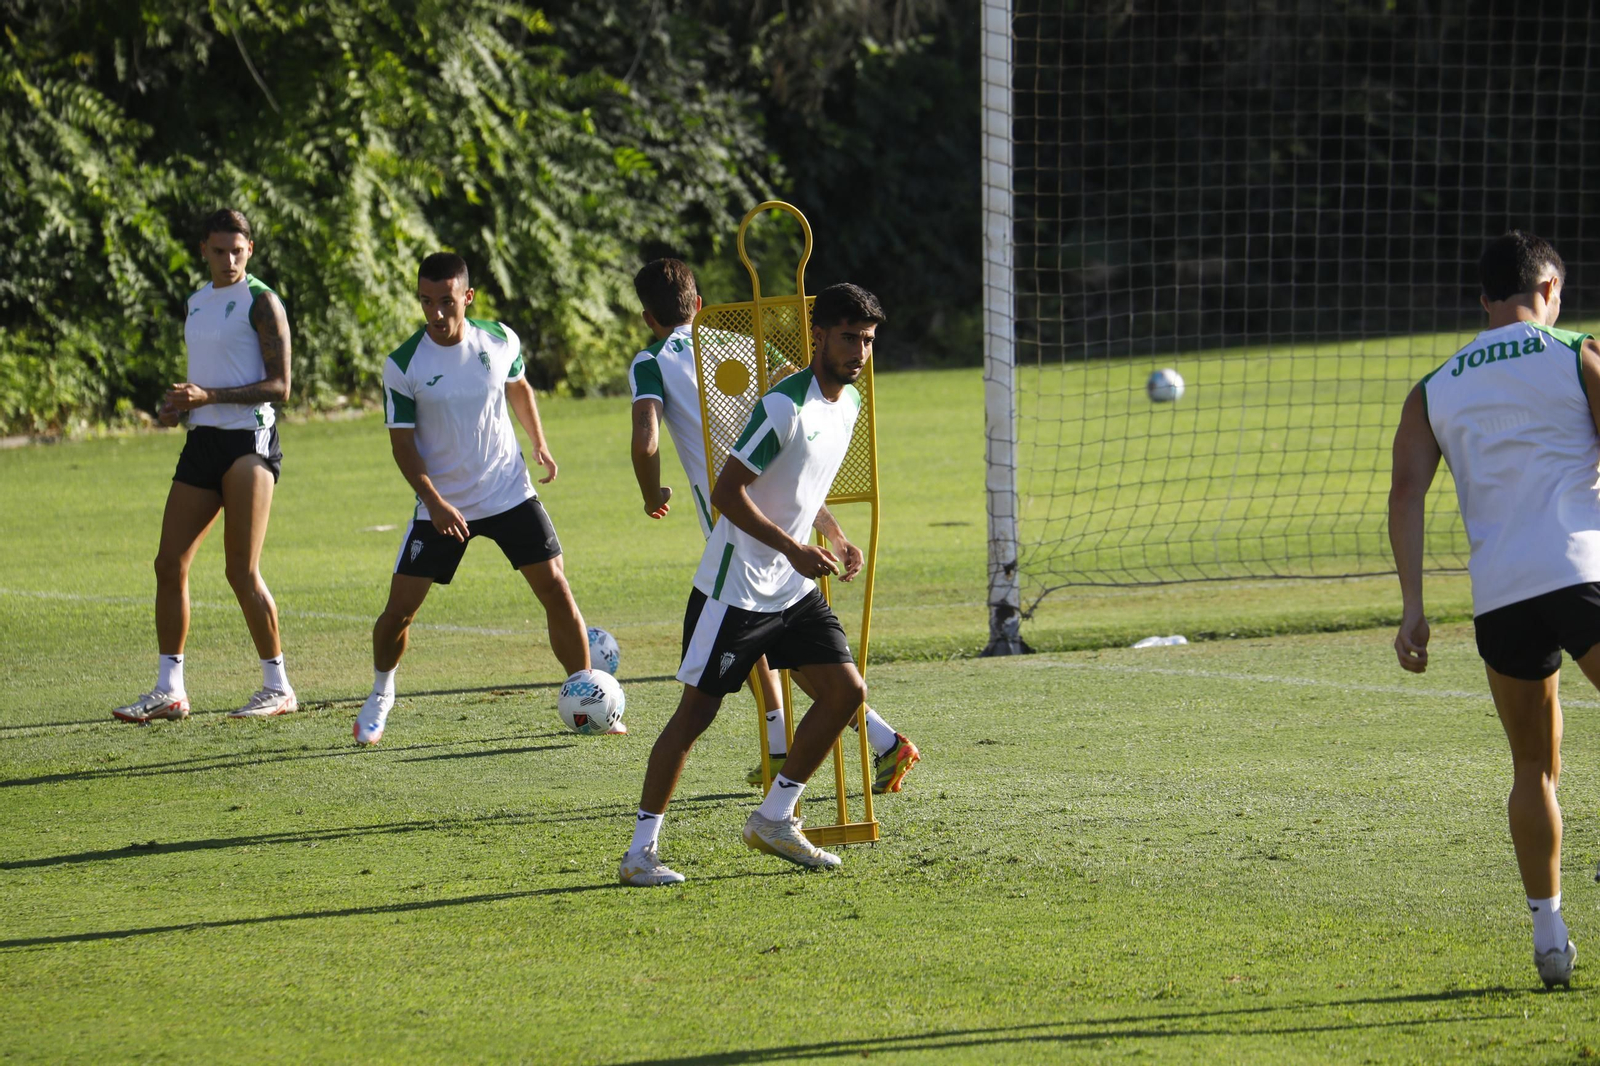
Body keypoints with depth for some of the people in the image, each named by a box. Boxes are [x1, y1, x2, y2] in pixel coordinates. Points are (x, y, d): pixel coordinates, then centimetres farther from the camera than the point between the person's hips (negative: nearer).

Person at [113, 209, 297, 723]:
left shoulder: (261, 302, -6)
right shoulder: (197, 302, 18)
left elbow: (280, 385, -11)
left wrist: (208, 396, -20)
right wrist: (178, 403, 8)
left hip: (248, 442, -8)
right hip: (203, 440, 8)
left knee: (242, 571, -10)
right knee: (169, 564, 2)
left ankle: (278, 688, 1)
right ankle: (169, 690, 8)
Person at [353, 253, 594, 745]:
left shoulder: (501, 340, -6)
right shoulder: (402, 365, -13)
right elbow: (402, 444, -9)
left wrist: (539, 443, 15)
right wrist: (434, 501, -21)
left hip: (510, 493, 1)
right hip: (441, 505, -1)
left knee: (556, 589, -7)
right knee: (399, 608, -3)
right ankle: (379, 698, 24)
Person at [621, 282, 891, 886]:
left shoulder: (849, 403, 8)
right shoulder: (785, 407, -20)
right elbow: (726, 492, -21)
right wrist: (794, 549, -23)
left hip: (795, 589, 8)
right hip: (736, 586, -8)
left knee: (846, 689, -1)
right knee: (697, 710, -5)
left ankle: (774, 820, 13)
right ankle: (640, 852, 0)